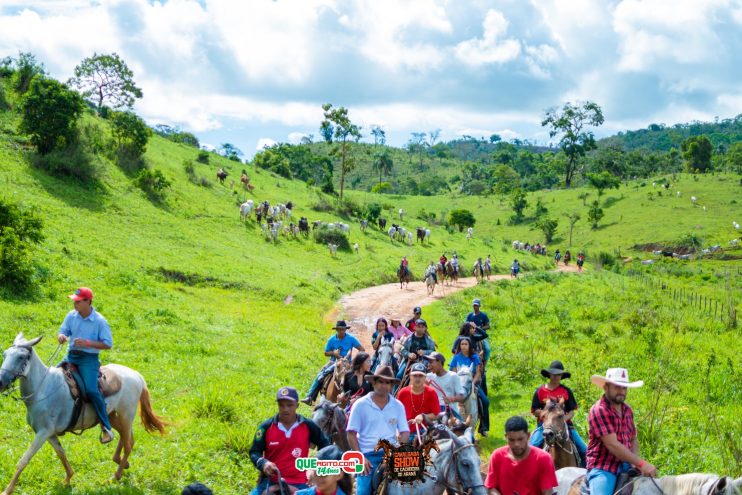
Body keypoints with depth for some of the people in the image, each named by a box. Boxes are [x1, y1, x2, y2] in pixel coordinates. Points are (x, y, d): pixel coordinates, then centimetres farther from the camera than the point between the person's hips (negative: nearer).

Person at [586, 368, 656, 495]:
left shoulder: (627, 410, 12)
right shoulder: (599, 410, -13)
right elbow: (612, 444, -20)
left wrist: (636, 464, -3)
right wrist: (641, 463, -23)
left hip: (626, 466, 7)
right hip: (603, 469, -7)